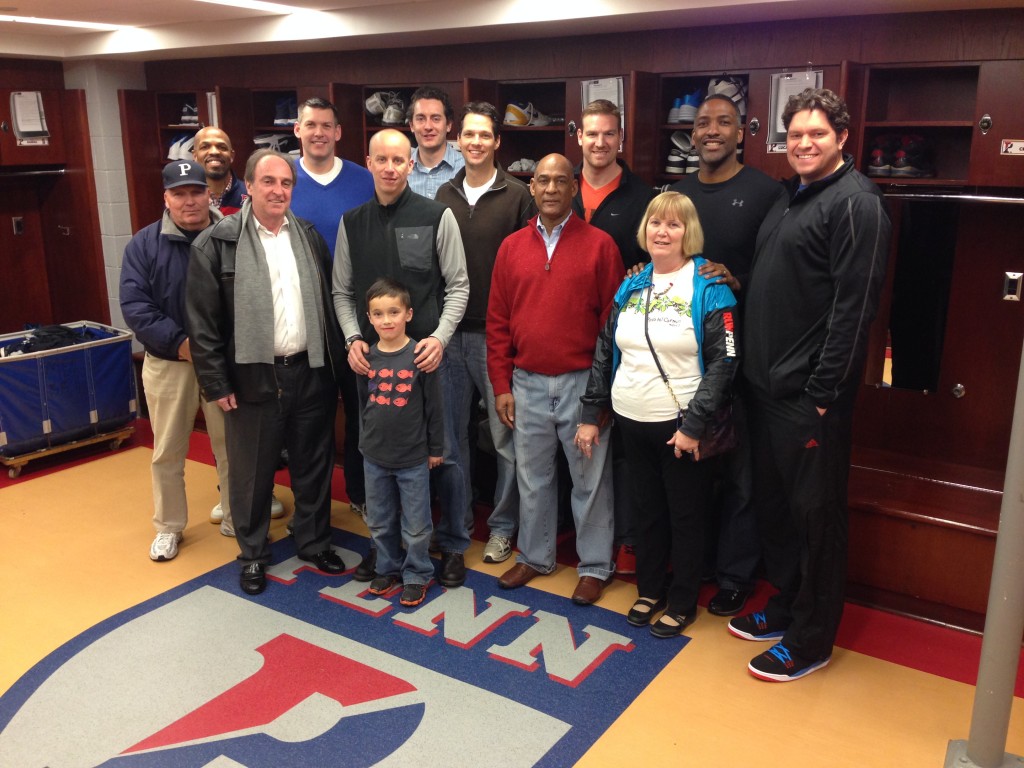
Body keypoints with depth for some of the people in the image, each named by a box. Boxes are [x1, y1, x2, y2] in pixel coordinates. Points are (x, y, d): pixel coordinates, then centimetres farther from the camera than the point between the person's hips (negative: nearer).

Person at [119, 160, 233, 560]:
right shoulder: (145, 243, -1)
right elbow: (133, 303, -8)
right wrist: (178, 341, -17)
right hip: (168, 362, 0)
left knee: (231, 447, 10)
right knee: (167, 452, 10)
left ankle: (234, 519, 27)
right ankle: (168, 528, 26)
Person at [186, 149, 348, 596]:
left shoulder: (309, 236, 8)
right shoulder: (217, 242, -6)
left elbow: (328, 303, 11)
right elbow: (202, 321, -7)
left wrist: (335, 363, 7)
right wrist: (217, 384, -9)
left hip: (310, 372, 4)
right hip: (253, 378, -3)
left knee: (314, 465, 14)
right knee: (252, 472, 10)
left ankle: (313, 541, 34)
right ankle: (253, 553, 29)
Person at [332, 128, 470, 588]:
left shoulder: (437, 217, -3)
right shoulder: (352, 223, 7)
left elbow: (458, 286, -1)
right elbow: (342, 292, 12)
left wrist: (439, 337, -12)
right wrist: (353, 338, -3)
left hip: (427, 354, -3)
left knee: (442, 452, 4)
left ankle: (453, 545, 21)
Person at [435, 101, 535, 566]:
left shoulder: (517, 196, -3)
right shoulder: (444, 195, 9)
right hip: (449, 331, 4)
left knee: (505, 435, 2)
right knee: (453, 430, 13)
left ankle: (502, 526, 18)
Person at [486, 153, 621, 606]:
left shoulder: (599, 245, -3)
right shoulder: (512, 247, 6)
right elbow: (497, 322, 7)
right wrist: (501, 385, 3)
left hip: (582, 382, -3)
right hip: (527, 384, 3)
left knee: (590, 478, 7)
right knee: (532, 476, 15)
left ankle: (594, 567, 22)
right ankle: (534, 556, 32)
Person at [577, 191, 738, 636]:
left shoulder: (709, 289, -9)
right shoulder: (631, 286, 7)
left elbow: (722, 362, -13)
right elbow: (605, 352, 11)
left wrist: (694, 425, -17)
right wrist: (591, 414, 8)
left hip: (680, 426, -5)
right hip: (631, 420, 5)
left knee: (685, 516, 9)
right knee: (645, 511, 17)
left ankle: (682, 603, 26)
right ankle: (649, 590, 34)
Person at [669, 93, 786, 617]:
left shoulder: (765, 192, -3)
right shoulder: (676, 194, 12)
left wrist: (737, 281, -22)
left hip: (740, 345, -4)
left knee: (738, 469, 4)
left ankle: (734, 574, 19)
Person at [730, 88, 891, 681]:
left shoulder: (856, 203, -12)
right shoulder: (791, 197, 16)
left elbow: (854, 306, -18)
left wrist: (824, 392, -19)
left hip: (811, 394, -9)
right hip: (768, 386, 9)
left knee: (816, 517, 4)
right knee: (773, 505, 17)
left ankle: (810, 641, 18)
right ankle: (785, 607, 35)